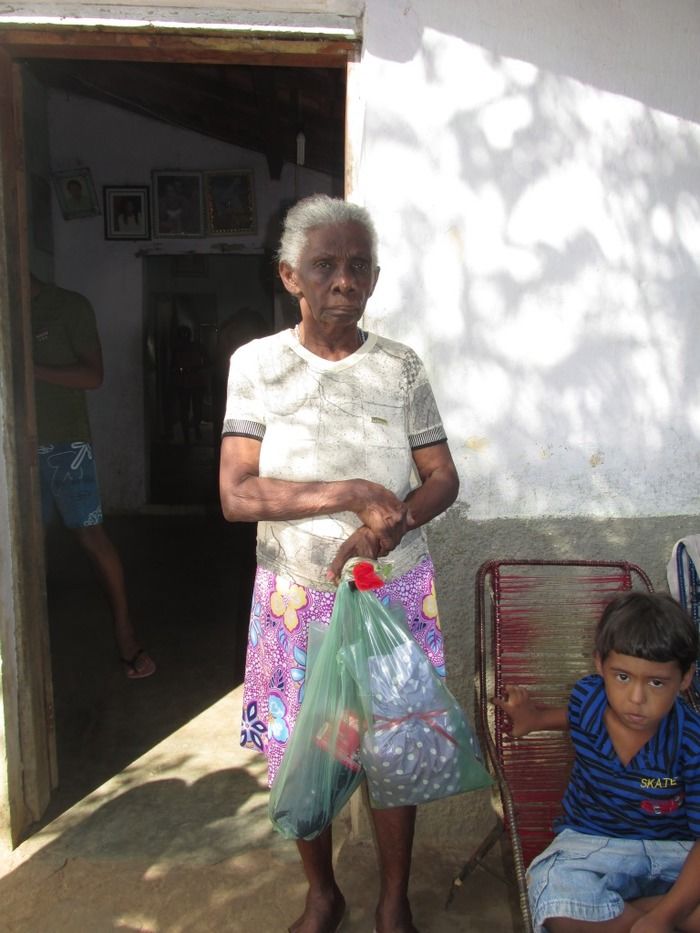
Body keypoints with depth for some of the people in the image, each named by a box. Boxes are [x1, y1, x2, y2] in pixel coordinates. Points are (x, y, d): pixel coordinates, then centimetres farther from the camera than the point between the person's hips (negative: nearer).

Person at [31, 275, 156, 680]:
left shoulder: (70, 306, -3)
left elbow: (93, 376, -11)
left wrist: (30, 369, -19)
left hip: (66, 445, -5)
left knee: (92, 536, -4)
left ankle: (125, 629, 5)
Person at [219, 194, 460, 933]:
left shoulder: (401, 367, -2)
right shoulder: (257, 364, -6)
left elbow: (442, 478, 1)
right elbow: (236, 495, -14)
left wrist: (395, 520, -19)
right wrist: (350, 493, -22)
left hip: (396, 593, 1)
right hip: (295, 597, 0)